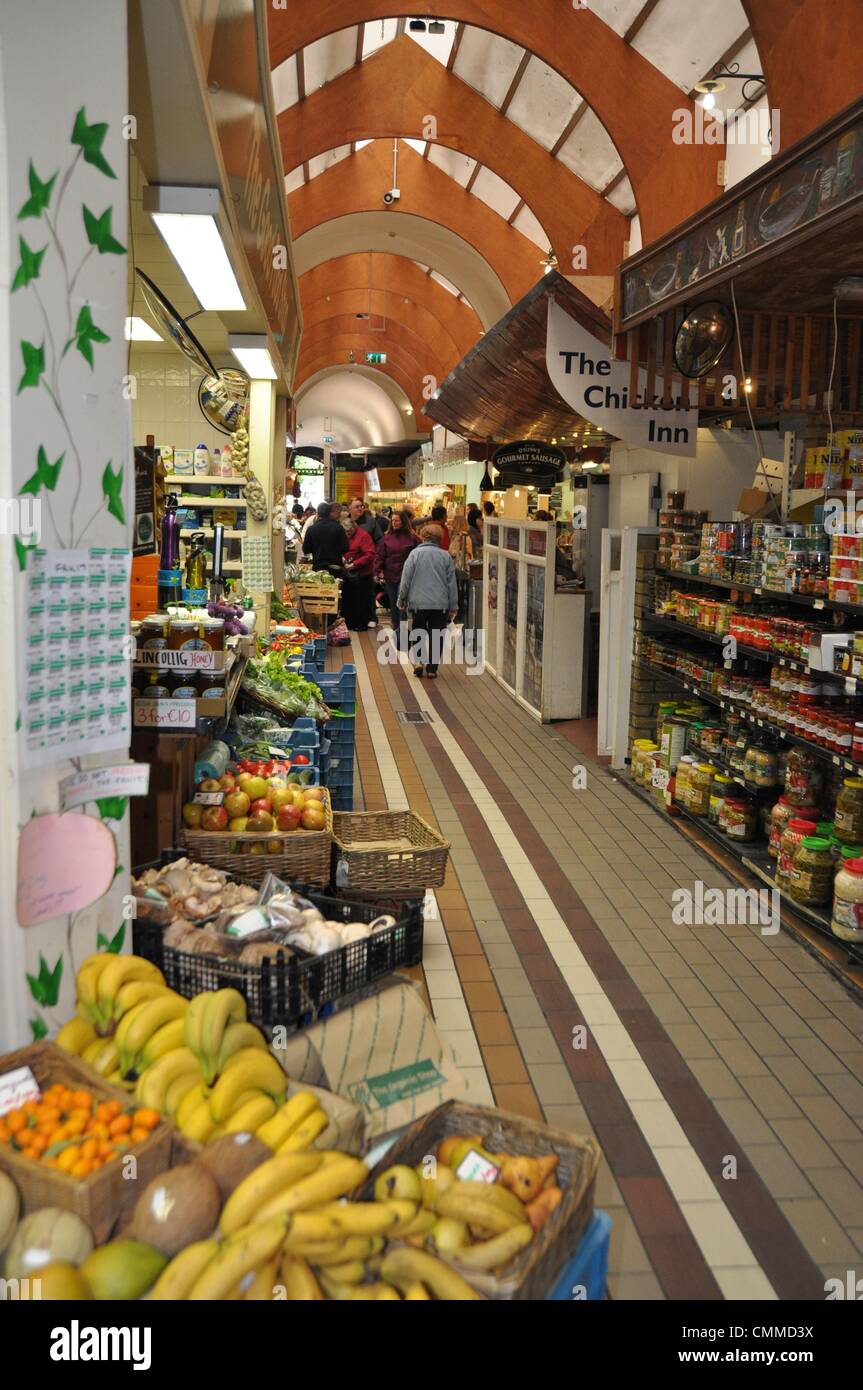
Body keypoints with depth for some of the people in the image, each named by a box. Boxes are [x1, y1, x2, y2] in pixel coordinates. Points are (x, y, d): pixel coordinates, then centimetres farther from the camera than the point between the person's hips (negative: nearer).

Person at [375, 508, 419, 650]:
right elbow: (380, 556, 9)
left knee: (402, 604, -13)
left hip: (405, 576, -4)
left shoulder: (412, 537, -1)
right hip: (390, 576, 4)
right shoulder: (386, 538, 9)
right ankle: (396, 629, 23)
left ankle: (402, 634, -14)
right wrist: (380, 571, -1)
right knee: (393, 604, 12)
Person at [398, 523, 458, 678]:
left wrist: (402, 600, 10)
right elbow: (452, 583, 4)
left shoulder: (415, 554, -4)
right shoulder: (446, 556, 0)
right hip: (441, 604, 1)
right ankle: (432, 668, 8)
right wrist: (453, 606, 11)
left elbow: (405, 580, -2)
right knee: (436, 636, 9)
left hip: (418, 602, 0)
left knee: (418, 632, 17)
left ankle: (418, 660, 0)